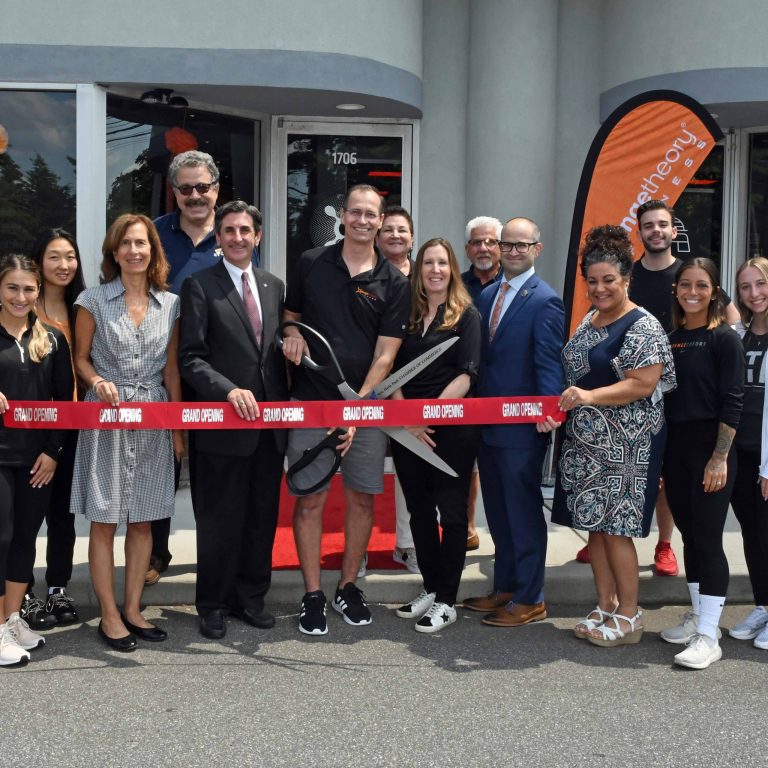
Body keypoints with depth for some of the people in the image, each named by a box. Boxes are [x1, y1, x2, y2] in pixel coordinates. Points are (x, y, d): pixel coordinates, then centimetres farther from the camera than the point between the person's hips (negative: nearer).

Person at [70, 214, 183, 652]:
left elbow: (171, 368, 9)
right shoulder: (94, 301, -1)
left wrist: (178, 427, 8)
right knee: (104, 521, 1)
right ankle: (109, 616, 11)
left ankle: (133, 610, 19)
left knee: (143, 521, 8)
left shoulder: (170, 304, 6)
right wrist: (98, 382, -17)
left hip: (154, 420, 3)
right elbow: (81, 357, 5)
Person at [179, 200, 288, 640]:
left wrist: (285, 402, 2)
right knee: (220, 520, 5)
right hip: (224, 424, -5)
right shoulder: (200, 286, -4)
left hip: (269, 423, 5)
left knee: (263, 517, 13)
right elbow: (191, 357, -10)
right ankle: (213, 605, 19)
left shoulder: (274, 286, 13)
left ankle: (251, 597, 26)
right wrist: (230, 391, -21)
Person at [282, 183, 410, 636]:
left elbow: (385, 356, -5)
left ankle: (349, 586, 25)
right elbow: (290, 314, 18)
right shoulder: (311, 264, 4)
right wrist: (292, 334, -6)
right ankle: (313, 595, 13)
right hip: (312, 402, 0)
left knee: (362, 498, 8)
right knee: (310, 500, 0)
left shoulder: (394, 282, 0)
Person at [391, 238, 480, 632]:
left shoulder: (466, 315, -1)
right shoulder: (407, 314, 9)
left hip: (452, 427, -4)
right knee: (419, 510, 11)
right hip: (406, 429, 4)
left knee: (451, 511, 2)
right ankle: (430, 588, 23)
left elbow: (465, 376, -9)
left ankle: (446, 600, 9)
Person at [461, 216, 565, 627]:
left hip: (522, 426, -8)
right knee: (497, 511, 17)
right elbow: (480, 356, 14)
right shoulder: (487, 295, 13)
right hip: (487, 423, 8)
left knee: (524, 512, 2)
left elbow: (549, 363, -17)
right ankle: (505, 588, 31)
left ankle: (529, 600, 14)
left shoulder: (544, 301, -10)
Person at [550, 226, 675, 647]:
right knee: (594, 524, 11)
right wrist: (566, 401, 11)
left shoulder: (642, 326, -12)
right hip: (585, 442, 8)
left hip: (624, 446, -8)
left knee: (614, 527, -4)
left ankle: (628, 616, 9)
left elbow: (643, 384, -19)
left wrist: (590, 397, -28)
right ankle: (604, 607, 22)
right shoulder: (588, 321, 13)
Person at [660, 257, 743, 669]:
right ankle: (697, 616, 24)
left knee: (708, 538, -5)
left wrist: (720, 458, -16)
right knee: (689, 534, 12)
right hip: (676, 448, 6)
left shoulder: (724, 339, -7)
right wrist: (661, 454, 9)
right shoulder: (670, 339, 10)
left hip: (710, 448, -6)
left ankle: (708, 636, -1)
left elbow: (732, 403, -11)